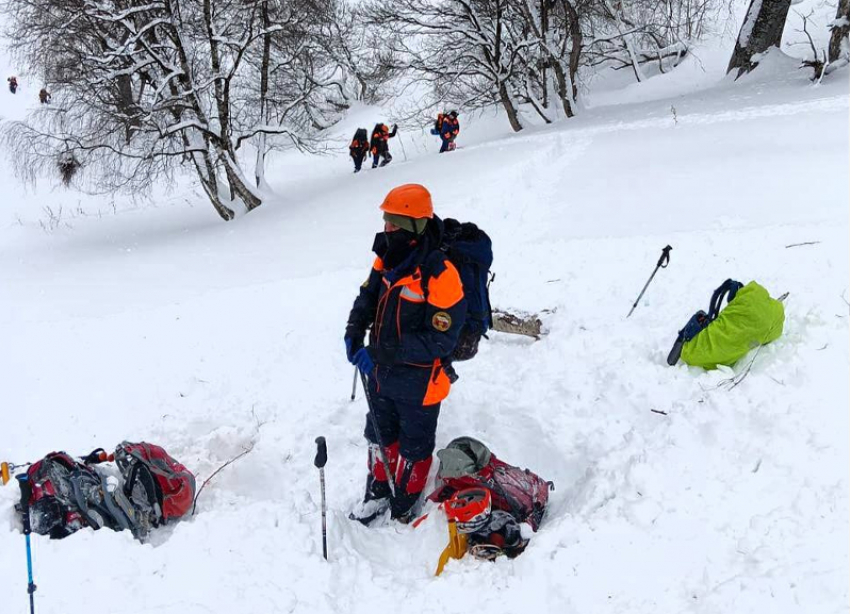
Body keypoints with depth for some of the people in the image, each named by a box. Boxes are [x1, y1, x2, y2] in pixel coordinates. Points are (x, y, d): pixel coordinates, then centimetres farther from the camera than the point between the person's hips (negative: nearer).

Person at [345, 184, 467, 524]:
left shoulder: (440, 275, -28)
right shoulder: (387, 259, -5)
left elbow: (440, 341, -28)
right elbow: (367, 298, 10)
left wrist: (385, 352, -30)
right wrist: (354, 333, -10)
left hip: (417, 381, -7)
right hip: (381, 372, 7)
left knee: (412, 448, 16)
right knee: (380, 436, 25)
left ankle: (404, 508, 37)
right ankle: (378, 492, 47)